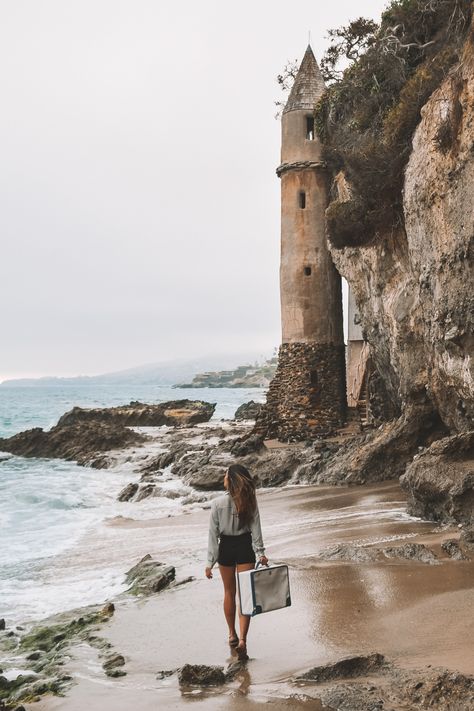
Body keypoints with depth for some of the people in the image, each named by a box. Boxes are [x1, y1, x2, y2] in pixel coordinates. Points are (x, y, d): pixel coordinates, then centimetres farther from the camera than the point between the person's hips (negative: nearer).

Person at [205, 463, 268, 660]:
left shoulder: (218, 503, -14)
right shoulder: (250, 502, -9)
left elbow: (213, 534, -11)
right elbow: (256, 529, -6)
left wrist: (210, 561, -5)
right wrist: (260, 553, 0)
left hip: (226, 548, 0)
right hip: (245, 548, 0)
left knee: (229, 593, 19)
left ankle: (232, 634, 33)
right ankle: (242, 640, -10)